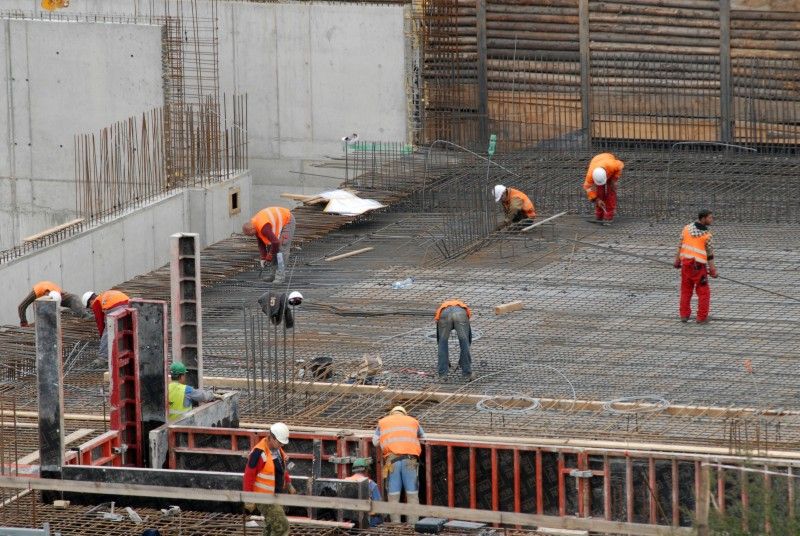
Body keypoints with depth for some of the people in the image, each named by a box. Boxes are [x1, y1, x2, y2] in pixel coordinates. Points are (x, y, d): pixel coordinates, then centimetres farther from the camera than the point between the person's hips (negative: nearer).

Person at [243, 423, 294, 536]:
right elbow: (249, 475, -21)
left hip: (276, 495, 9)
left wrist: (288, 484, 11)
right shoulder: (259, 453, -23)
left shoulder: (278, 449, 5)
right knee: (282, 527, -14)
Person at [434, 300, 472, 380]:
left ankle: (442, 373, 17)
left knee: (443, 341, 20)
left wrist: (446, 360, 55)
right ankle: (467, 372, 16)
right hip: (460, 313, 0)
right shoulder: (463, 308, 46)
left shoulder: (441, 309, 45)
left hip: (444, 313, 0)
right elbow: (469, 337, 46)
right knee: (464, 341, 17)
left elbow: (439, 338, 47)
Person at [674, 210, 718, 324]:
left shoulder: (687, 228, -2)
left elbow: (680, 245, 4)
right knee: (703, 292, 7)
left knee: (686, 290, 16)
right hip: (699, 266, -4)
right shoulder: (707, 235, -14)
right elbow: (710, 254, -9)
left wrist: (677, 260, 14)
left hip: (686, 263, 4)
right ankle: (702, 317, 7)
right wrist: (712, 270, -1)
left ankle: (684, 315, 16)